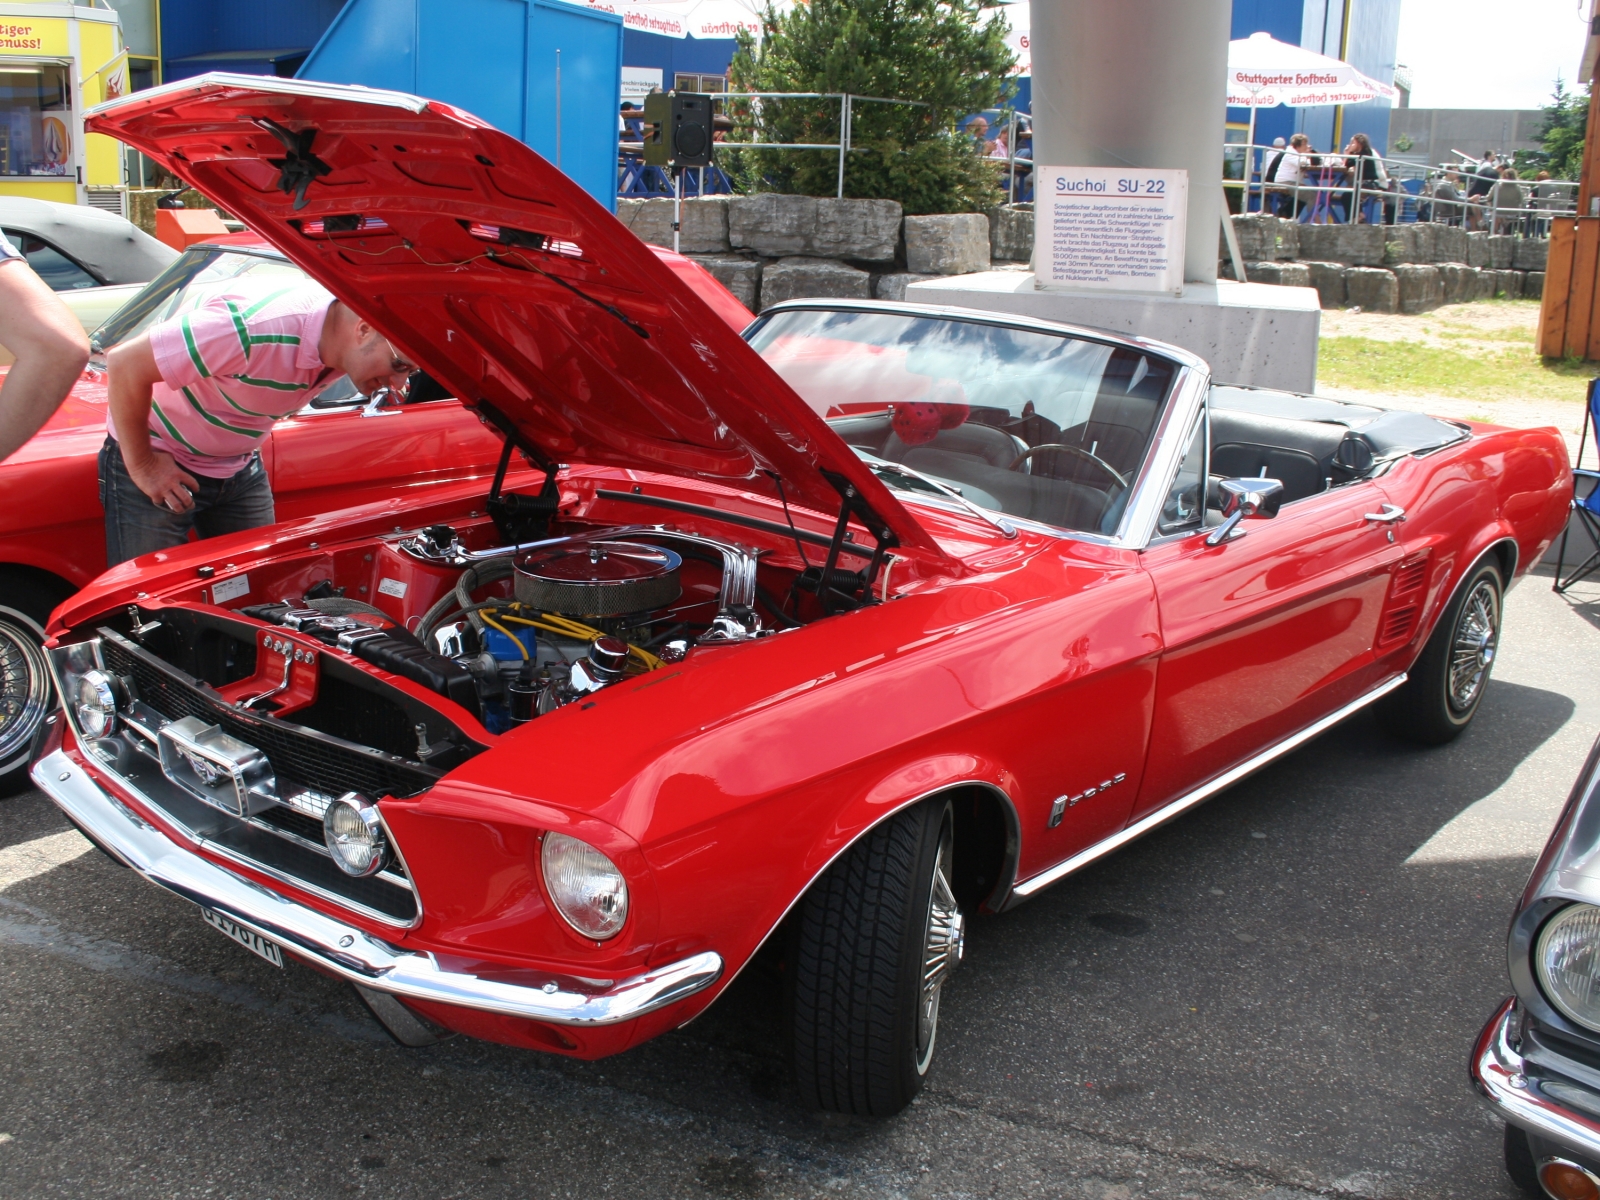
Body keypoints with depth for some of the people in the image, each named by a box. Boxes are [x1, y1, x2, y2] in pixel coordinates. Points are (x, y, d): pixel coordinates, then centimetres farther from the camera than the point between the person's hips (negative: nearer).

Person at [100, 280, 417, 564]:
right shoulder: (257, 329, -37)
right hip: (158, 466, -6)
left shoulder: (345, 342, -12)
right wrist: (142, 467, -22)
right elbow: (125, 363, -30)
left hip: (240, 472, 7)